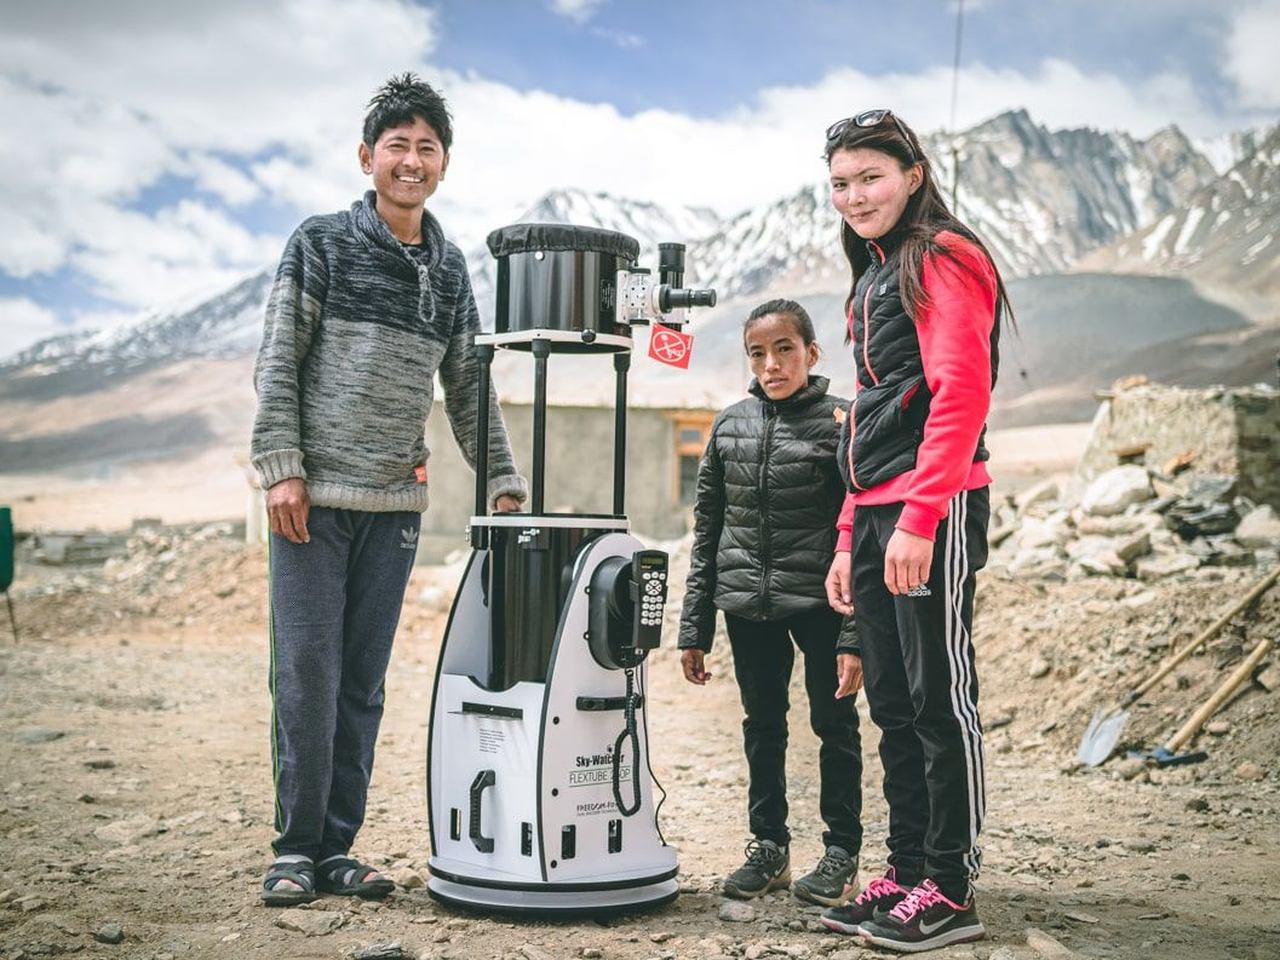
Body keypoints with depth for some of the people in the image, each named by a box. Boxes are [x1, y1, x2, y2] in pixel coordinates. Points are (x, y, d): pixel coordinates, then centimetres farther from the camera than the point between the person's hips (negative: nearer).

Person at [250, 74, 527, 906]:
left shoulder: (450, 269, 13)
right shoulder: (322, 244, 2)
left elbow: (469, 387, 15)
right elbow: (276, 364, -2)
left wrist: (505, 481, 8)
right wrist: (281, 465, -11)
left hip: (395, 505, 4)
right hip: (314, 496, -3)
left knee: (364, 683, 6)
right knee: (308, 673, -3)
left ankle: (338, 848, 16)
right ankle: (296, 849, 9)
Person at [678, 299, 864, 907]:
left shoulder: (839, 423, -6)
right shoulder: (729, 425, 6)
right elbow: (707, 530, 9)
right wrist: (694, 626, 7)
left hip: (818, 603, -4)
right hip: (748, 605, 4)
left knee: (834, 723, 7)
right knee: (762, 724, 13)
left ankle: (842, 851, 21)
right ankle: (768, 846, 27)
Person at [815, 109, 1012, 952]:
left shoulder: (945, 260, -5)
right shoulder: (874, 280, 22)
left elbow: (961, 396, -16)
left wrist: (918, 518, -22)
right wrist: (850, 540, 18)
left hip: (934, 511, -9)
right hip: (876, 516, 9)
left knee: (941, 701, -3)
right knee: (893, 706, 11)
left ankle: (950, 892, 5)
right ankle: (906, 875, 20)